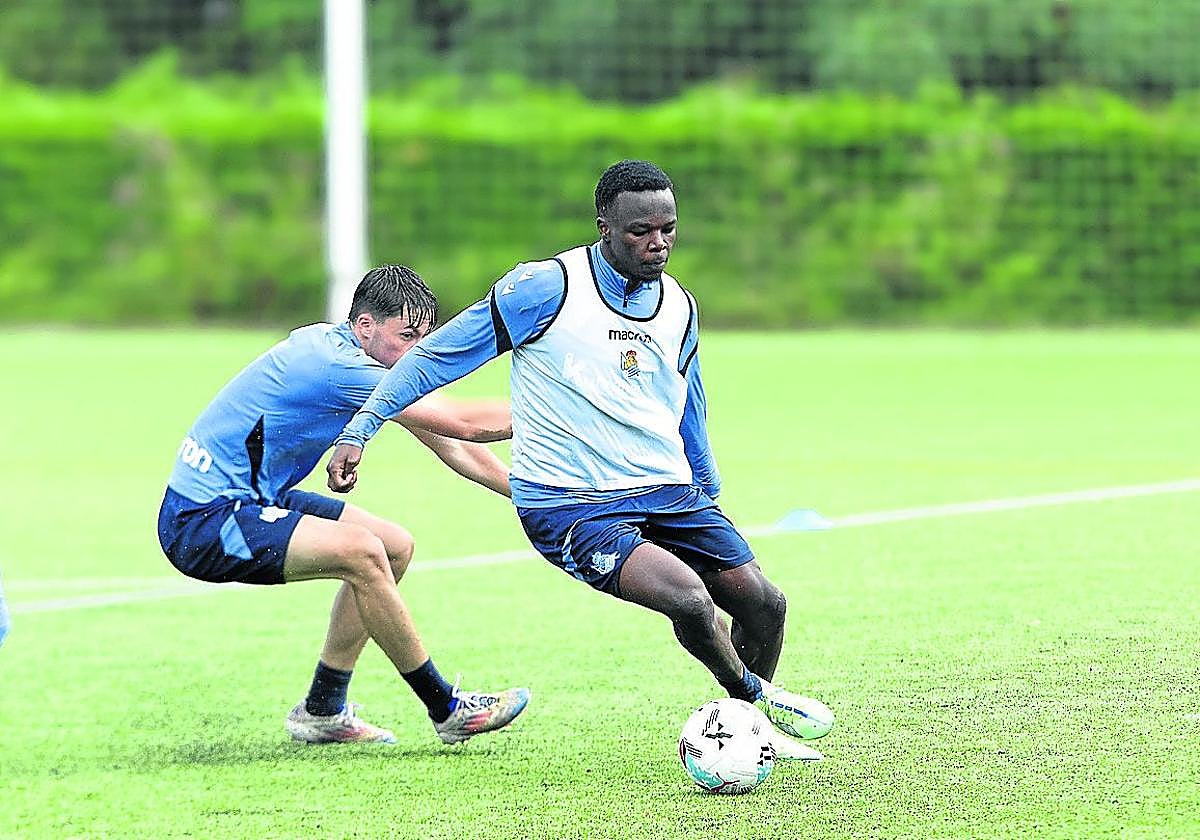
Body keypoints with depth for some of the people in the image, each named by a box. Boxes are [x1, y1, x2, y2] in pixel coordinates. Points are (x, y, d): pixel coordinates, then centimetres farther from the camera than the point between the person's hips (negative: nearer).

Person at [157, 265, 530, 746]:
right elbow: (464, 424, -22)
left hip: (252, 501, 11)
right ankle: (446, 710, -12)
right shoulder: (342, 367, -23)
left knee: (395, 547, 10)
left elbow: (450, 446, 13)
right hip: (201, 521, -11)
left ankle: (322, 710, 16)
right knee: (362, 552, -26)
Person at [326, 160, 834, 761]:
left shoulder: (679, 306, 9)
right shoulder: (548, 286, -11)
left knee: (763, 605, -3)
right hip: (570, 506, -6)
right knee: (688, 598, -27)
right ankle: (760, 699, 2)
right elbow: (437, 355, -6)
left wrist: (709, 495, 31)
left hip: (669, 492, 6)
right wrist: (358, 430, -11)